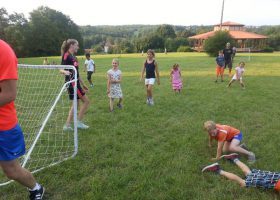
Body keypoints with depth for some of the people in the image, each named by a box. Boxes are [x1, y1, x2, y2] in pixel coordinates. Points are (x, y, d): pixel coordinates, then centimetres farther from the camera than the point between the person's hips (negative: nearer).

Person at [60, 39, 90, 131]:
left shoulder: (74, 57, 16)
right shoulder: (66, 55, -10)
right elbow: (61, 69, -17)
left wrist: (83, 84, 23)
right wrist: (65, 72, -40)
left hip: (75, 83, 9)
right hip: (71, 82, -9)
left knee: (76, 104, 11)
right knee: (86, 101, -2)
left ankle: (67, 125, 16)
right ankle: (79, 122, 9)